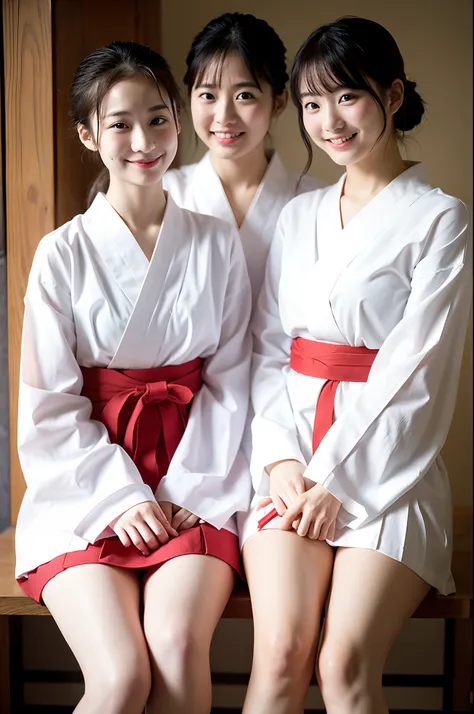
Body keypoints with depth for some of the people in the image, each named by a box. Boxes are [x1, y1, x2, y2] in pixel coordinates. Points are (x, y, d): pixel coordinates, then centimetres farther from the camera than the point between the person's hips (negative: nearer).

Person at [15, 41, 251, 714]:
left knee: (179, 646, -25)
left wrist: (187, 493, -6)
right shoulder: (64, 253, 0)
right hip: (85, 494, -1)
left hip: (191, 494, 1)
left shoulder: (218, 245, 6)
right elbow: (52, 406, -1)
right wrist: (122, 497, -10)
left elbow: (229, 383, 4)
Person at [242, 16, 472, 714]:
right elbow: (268, 347, 11)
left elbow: (416, 371, -7)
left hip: (387, 468, -3)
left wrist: (339, 478, -11)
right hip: (295, 462, 3)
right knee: (281, 653, -17)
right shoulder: (297, 216, 15)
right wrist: (280, 458, -4)